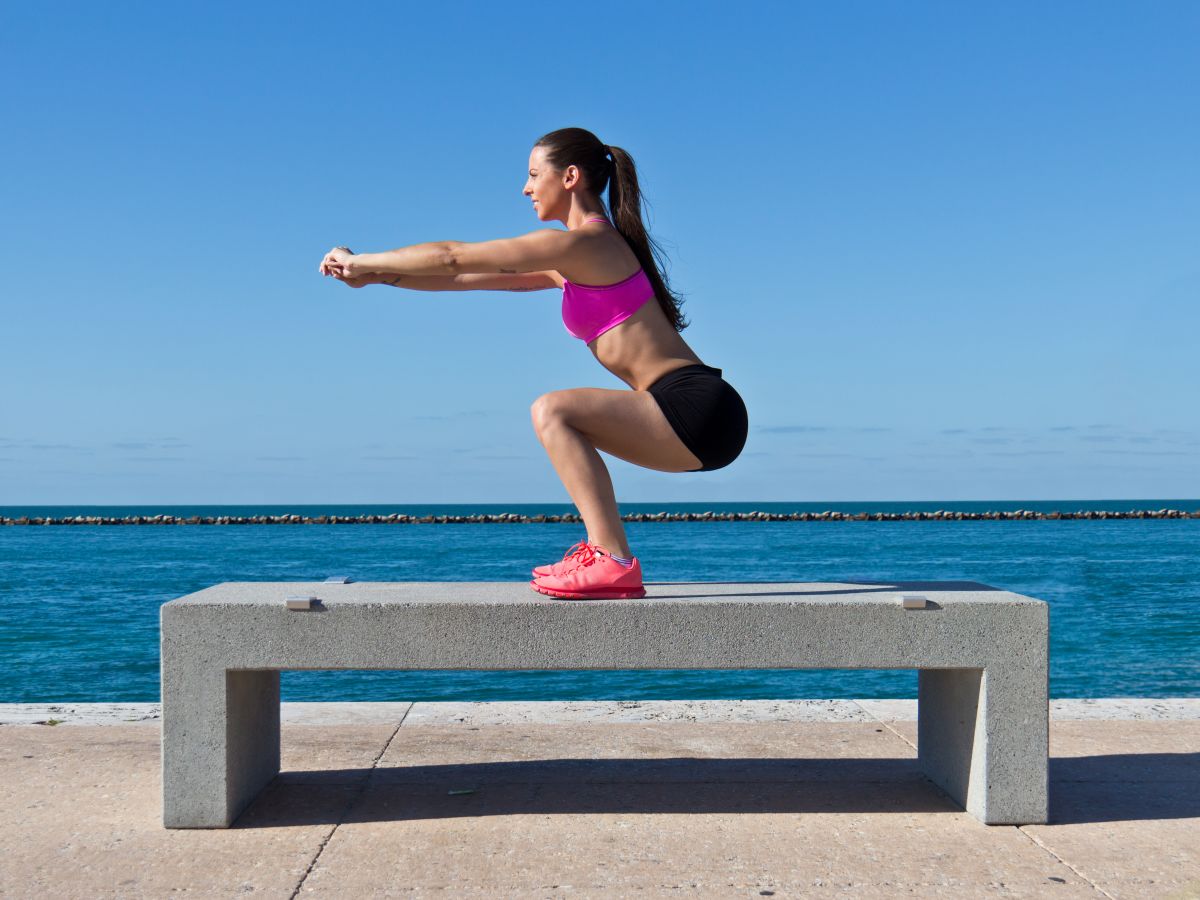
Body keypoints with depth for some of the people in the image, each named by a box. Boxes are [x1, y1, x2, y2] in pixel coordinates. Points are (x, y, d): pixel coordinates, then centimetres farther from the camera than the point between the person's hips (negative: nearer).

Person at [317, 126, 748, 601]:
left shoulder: (582, 243, -10)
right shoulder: (581, 256, 19)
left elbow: (453, 258, -5)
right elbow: (487, 276, 22)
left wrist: (361, 261, 7)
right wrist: (382, 277, 20)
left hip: (701, 411, -10)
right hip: (697, 416, 10)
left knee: (552, 410, -17)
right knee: (566, 421, 22)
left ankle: (614, 562, -19)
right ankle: (603, 549, 17)